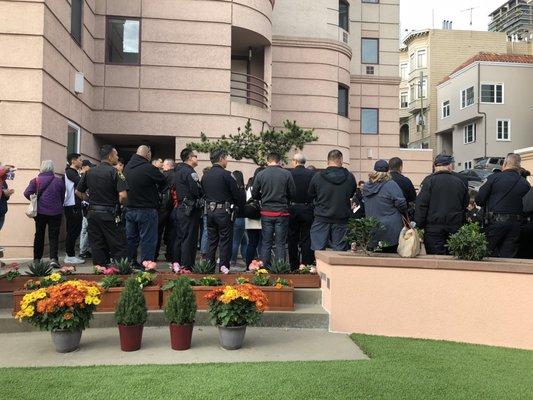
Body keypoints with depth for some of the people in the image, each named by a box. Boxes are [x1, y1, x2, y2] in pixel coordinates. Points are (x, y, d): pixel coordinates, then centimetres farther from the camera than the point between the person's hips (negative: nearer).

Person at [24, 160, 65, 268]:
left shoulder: (36, 181, -3)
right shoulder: (59, 181, -3)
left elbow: (27, 193, -12)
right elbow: (63, 197, 3)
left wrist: (35, 201, 6)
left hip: (40, 212, 1)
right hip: (55, 212, -1)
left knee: (39, 235, 14)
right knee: (54, 236, 1)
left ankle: (37, 259, 19)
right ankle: (54, 258, -13)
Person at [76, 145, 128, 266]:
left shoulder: (89, 172, 9)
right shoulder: (114, 172, -10)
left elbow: (78, 192, 15)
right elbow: (123, 195, -19)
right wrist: (120, 204, 0)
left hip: (93, 214, 6)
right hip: (110, 214, -6)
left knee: (97, 247, 11)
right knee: (119, 247, 1)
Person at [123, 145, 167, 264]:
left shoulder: (127, 167, 5)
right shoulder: (149, 168, -17)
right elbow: (163, 181, -6)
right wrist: (156, 191, 10)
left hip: (129, 209, 7)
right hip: (146, 210, -7)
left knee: (131, 238, 16)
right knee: (147, 240, 1)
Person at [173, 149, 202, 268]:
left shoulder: (178, 172, 17)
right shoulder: (190, 172, -14)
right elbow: (197, 191, -21)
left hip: (180, 208, 10)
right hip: (190, 209, -10)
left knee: (180, 238, 15)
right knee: (189, 240, -6)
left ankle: (176, 264, 22)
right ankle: (187, 266, -3)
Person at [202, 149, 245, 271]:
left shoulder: (205, 176, 9)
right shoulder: (225, 174, -11)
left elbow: (204, 193, 15)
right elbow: (237, 194, -8)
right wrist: (242, 206, 7)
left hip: (210, 211, 6)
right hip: (224, 212, -6)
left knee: (212, 241, 12)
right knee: (225, 241, 0)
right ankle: (223, 267, 1)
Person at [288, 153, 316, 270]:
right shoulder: (312, 174, -5)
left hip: (293, 209, 0)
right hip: (308, 209, 0)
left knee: (292, 239, 9)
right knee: (307, 239, 6)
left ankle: (294, 266, 13)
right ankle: (307, 265, 5)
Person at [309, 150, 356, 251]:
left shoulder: (317, 177, -8)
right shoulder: (350, 177, -5)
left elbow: (311, 194, 7)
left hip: (322, 217, -1)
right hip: (341, 219, 1)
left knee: (318, 250, 4)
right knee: (340, 250, 7)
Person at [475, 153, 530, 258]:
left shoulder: (494, 177, -6)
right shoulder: (525, 183, 3)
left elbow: (479, 200, -6)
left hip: (495, 222, -3)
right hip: (516, 224, 3)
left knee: (491, 254, 9)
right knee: (508, 256, 7)